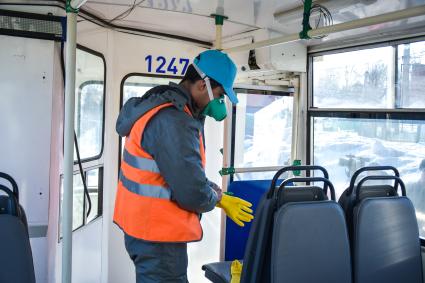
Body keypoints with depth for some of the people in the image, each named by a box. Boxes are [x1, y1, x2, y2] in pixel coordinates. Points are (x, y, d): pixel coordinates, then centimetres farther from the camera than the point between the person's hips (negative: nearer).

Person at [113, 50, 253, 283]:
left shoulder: (162, 106, 9)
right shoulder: (173, 121, -25)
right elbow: (193, 192, -26)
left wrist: (221, 198, 12)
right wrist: (217, 198, -4)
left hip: (144, 227, 10)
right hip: (157, 235, -10)